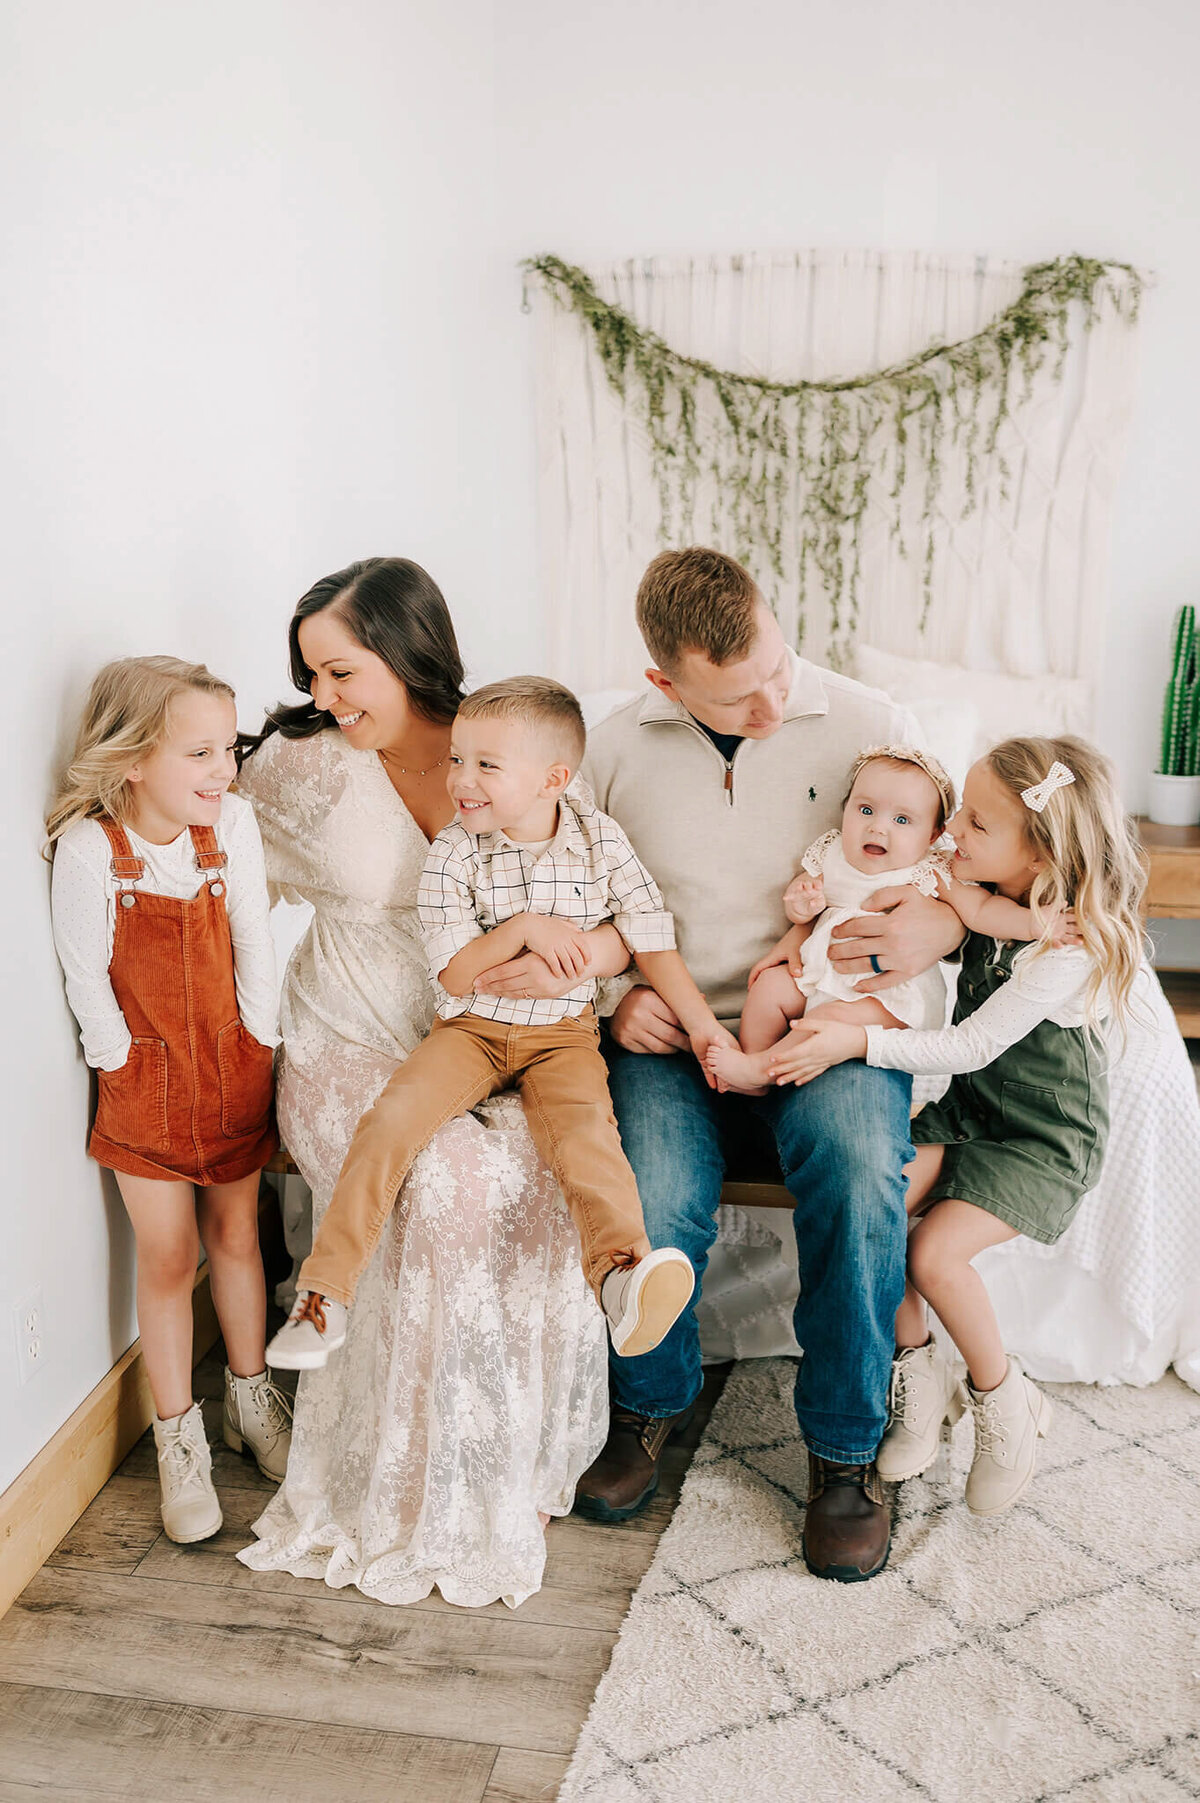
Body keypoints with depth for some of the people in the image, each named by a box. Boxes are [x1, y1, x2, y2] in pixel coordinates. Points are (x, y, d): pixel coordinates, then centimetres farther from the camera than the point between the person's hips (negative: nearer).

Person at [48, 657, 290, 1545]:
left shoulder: (232, 821, -12)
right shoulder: (89, 849, -21)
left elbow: (254, 941, -6)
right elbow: (87, 977, -13)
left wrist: (258, 1046, -4)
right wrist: (123, 1062, -9)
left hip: (234, 1066, 3)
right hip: (146, 1077, -3)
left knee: (235, 1235, 17)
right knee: (167, 1258, 7)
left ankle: (252, 1397, 36)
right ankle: (179, 1438, 24)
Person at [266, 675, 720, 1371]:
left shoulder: (602, 842, -3)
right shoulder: (453, 854, -4)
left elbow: (652, 942, 3)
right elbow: (455, 977, -7)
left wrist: (702, 1022, -3)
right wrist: (523, 927, -19)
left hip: (564, 1033, 0)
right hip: (471, 1031, 0)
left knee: (584, 1126, -31)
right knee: (393, 1117, -22)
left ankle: (622, 1267, -48)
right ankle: (327, 1294, -15)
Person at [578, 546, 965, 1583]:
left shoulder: (869, 725, 0)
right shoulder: (617, 749, 4)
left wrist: (944, 924, -16)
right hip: (673, 1032, 1)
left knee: (861, 1174, -32)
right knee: (655, 1205, -26)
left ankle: (846, 1448, -6)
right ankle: (653, 1401, 10)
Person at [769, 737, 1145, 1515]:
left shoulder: (1068, 946, -24)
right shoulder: (983, 900, -2)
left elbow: (971, 1047, -26)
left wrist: (859, 1042, -32)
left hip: (1048, 1140, -7)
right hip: (971, 1110, 7)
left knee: (936, 1253, -22)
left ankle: (1005, 1401, 6)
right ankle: (921, 1383, 5)